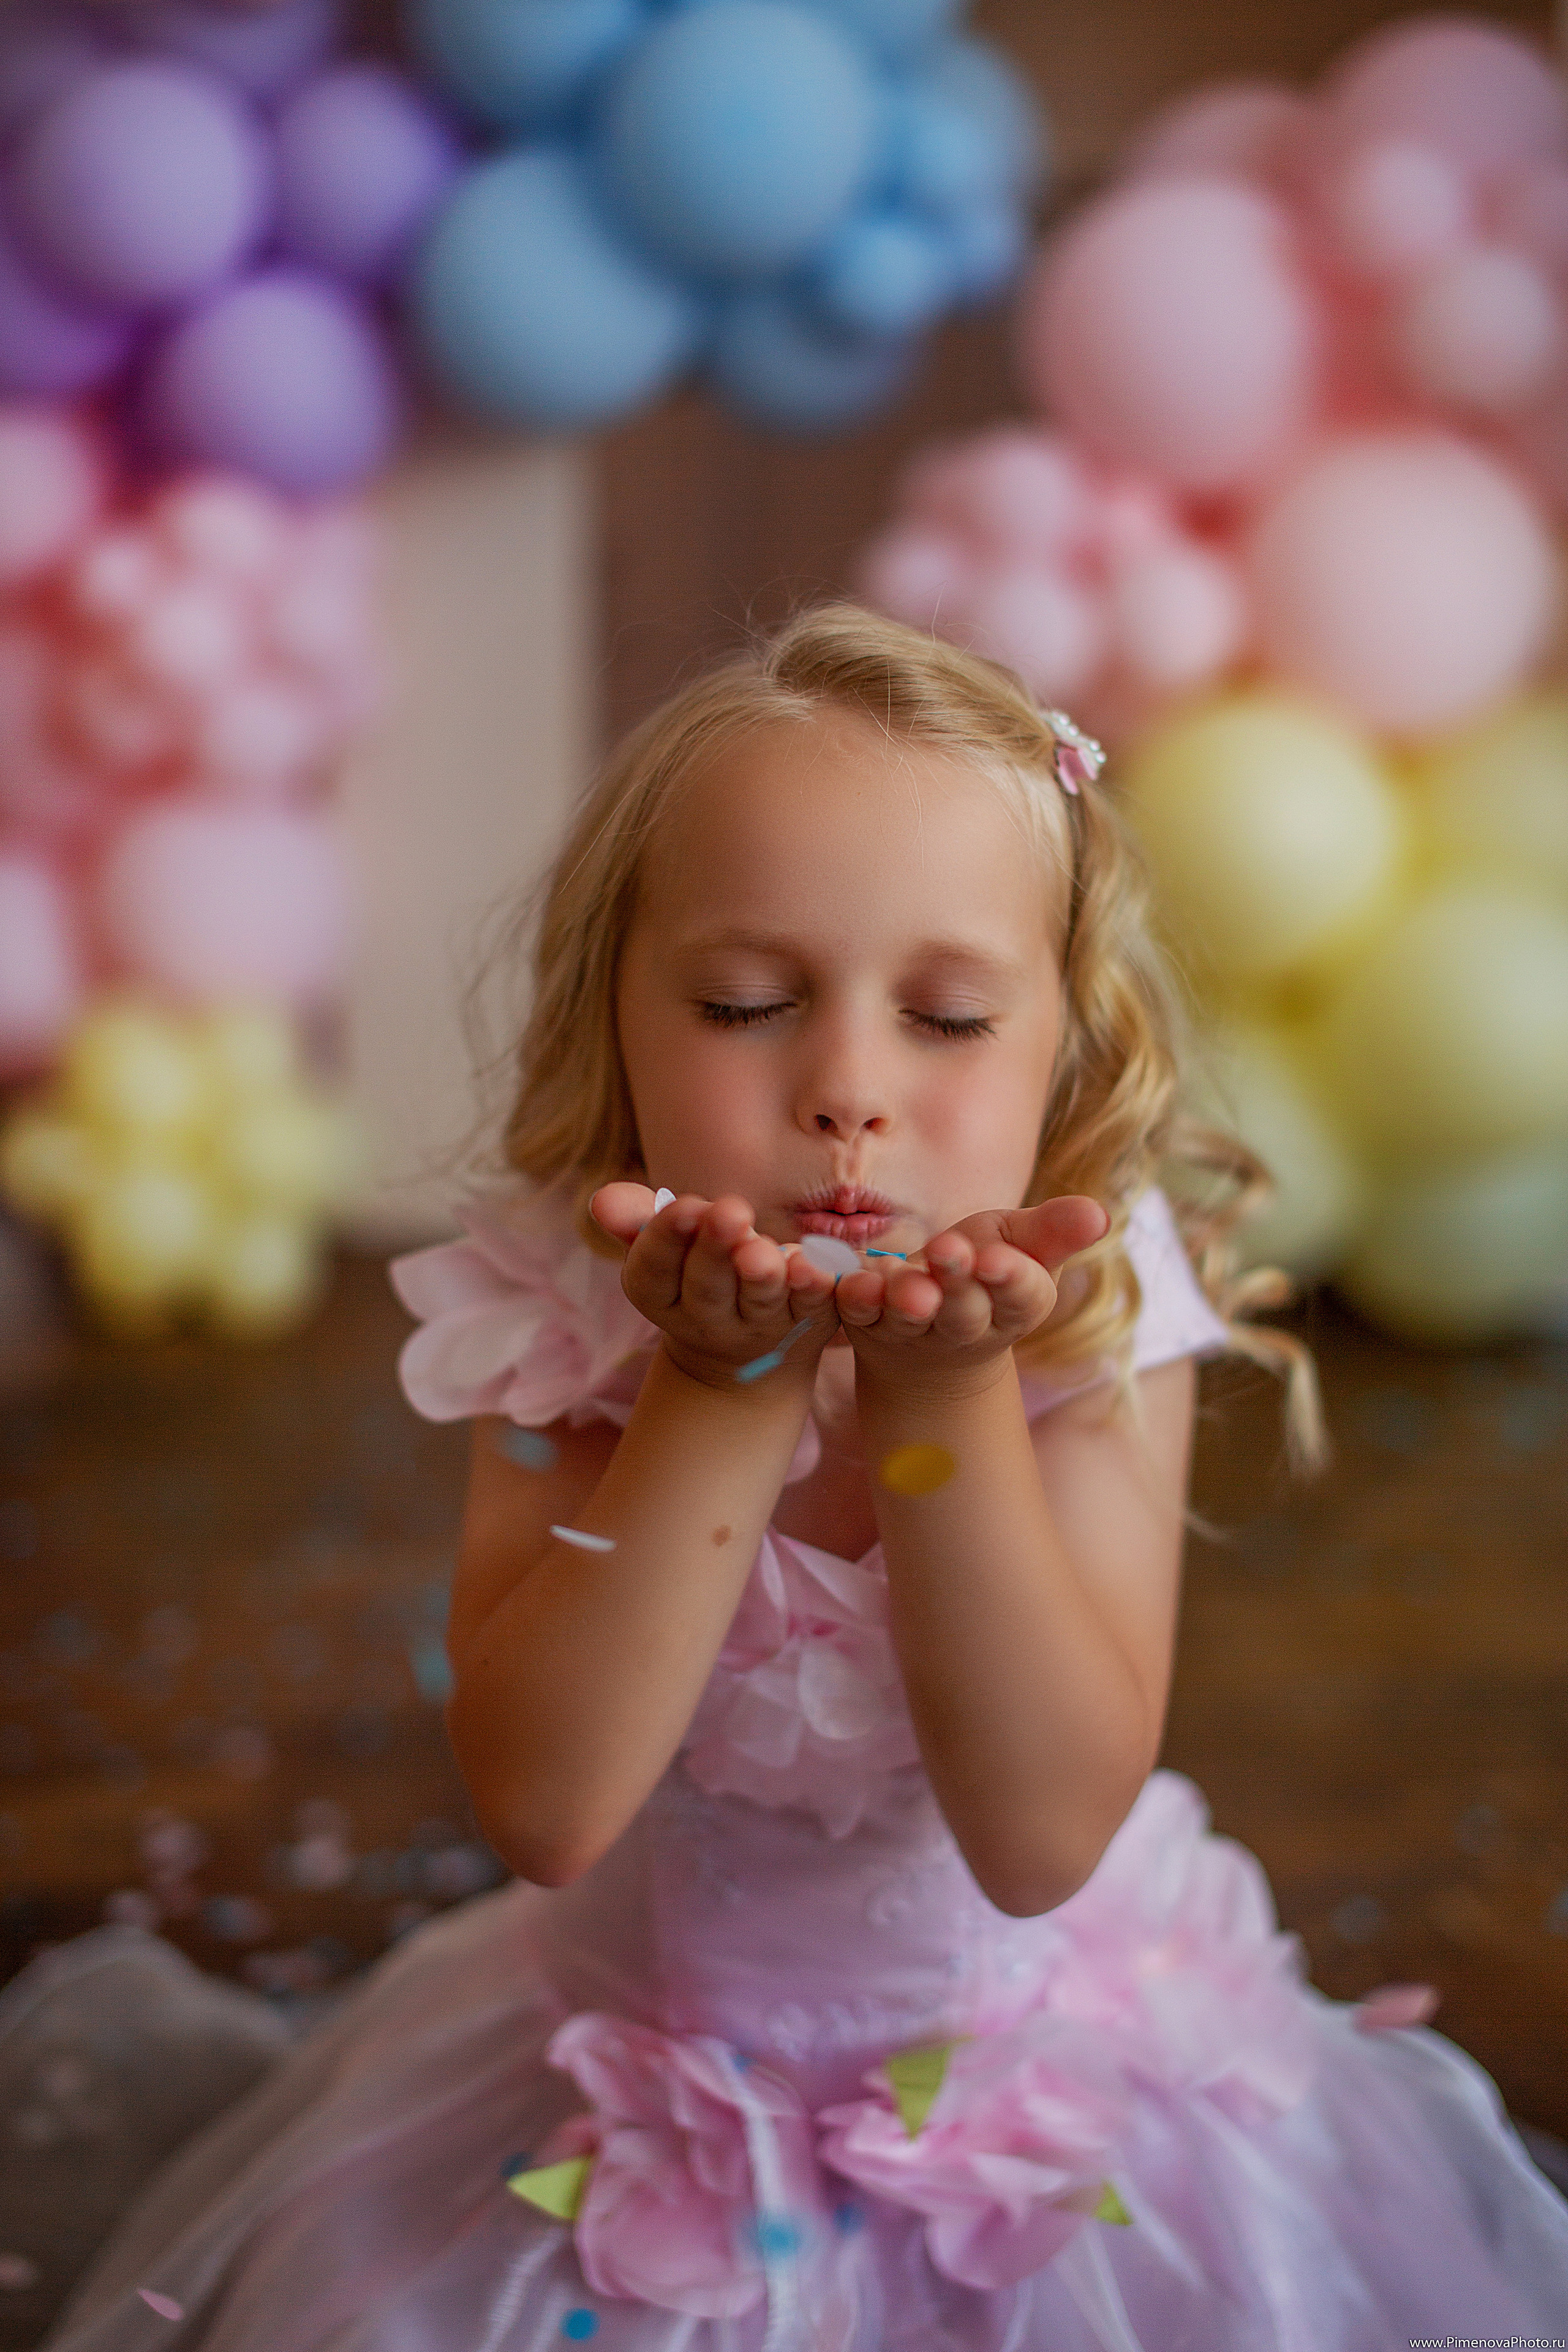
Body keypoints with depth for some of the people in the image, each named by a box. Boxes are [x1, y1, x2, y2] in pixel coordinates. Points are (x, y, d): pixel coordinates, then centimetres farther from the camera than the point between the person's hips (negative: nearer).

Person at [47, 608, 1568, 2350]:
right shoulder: (557, 1338, -18)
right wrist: (728, 1388, -34)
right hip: (655, 2061, 1)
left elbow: (1041, 1842, -25)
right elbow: (544, 1810, -27)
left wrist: (945, 1391, -35)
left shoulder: (1098, 1336, -19)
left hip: (1037, 2059, 0)